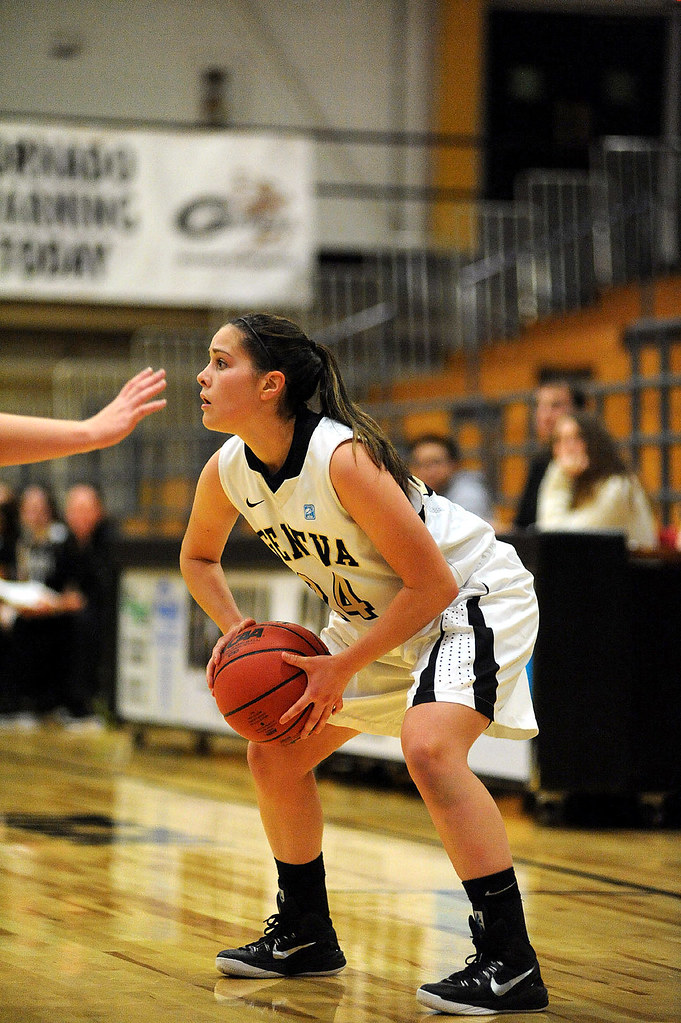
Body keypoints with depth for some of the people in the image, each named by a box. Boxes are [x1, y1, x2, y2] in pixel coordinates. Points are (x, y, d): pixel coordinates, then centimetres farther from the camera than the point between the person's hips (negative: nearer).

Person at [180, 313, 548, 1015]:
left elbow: (433, 583, -29)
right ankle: (305, 936, 27)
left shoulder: (342, 457, -32)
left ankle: (511, 965, -27)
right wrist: (233, 628, -6)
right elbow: (199, 555, 13)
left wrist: (342, 669, -25)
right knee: (275, 754, 9)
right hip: (375, 617, 9)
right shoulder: (227, 470, -9)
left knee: (428, 745, -32)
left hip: (472, 597, -9)